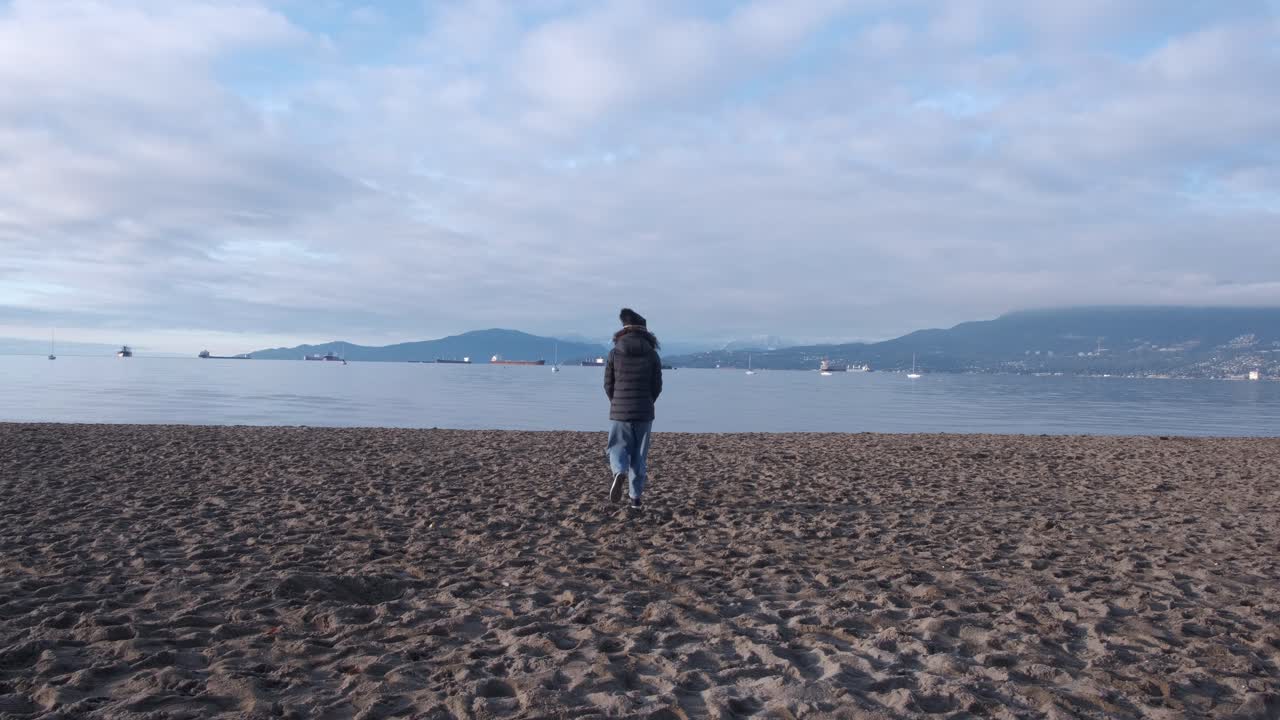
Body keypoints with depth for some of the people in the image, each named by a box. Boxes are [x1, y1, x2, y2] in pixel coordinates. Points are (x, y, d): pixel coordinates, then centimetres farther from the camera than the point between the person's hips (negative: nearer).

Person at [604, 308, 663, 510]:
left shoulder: (615, 353, -3)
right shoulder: (652, 354, -1)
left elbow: (608, 384, 1)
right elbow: (657, 386, 2)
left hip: (619, 411, -1)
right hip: (644, 412, 1)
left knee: (618, 448, 11)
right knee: (639, 454, 10)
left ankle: (619, 473, -21)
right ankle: (636, 497, 10)